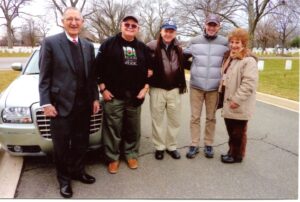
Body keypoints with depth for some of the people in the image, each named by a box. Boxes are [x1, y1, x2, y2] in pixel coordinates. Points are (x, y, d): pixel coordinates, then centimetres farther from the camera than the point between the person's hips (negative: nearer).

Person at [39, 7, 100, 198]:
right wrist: (46, 103, -12)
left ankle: (78, 171, 37)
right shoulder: (50, 43, -4)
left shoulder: (88, 46, 9)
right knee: (62, 146, 9)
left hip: (83, 104, 4)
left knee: (81, 142, 16)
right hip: (61, 104, -4)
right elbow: (44, 76, -6)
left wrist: (95, 98, 7)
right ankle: (64, 179, 28)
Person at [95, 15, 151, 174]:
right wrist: (103, 89, -7)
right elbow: (98, 67, -2)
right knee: (113, 129, 2)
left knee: (133, 129, 11)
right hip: (113, 96, -3)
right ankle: (113, 158, 19)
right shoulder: (109, 44, 0)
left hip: (135, 96, 3)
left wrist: (145, 88, 4)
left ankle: (131, 154, 30)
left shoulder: (143, 48, 11)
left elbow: (150, 69, 15)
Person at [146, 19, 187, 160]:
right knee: (157, 120, 8)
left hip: (175, 90, 4)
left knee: (175, 121, 11)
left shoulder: (178, 49, 9)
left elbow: (182, 67, 17)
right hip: (157, 89, -3)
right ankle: (159, 147, 23)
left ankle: (171, 146, 27)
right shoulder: (152, 46, -5)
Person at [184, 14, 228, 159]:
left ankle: (208, 144, 26)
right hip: (196, 86, 0)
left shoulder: (224, 43, -1)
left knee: (211, 117, 11)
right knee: (195, 117, 6)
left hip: (214, 88, 0)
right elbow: (183, 57, 11)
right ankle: (194, 145, 19)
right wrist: (194, 69, 4)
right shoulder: (195, 41, 1)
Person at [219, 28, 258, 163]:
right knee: (231, 131, 20)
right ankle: (232, 151, 35)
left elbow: (249, 84, -24)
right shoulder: (228, 58, 13)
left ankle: (237, 155, 23)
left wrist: (237, 100, -24)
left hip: (239, 106, -8)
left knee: (238, 132, 7)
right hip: (228, 103, 8)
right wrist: (222, 95, 16)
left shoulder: (249, 61, -17)